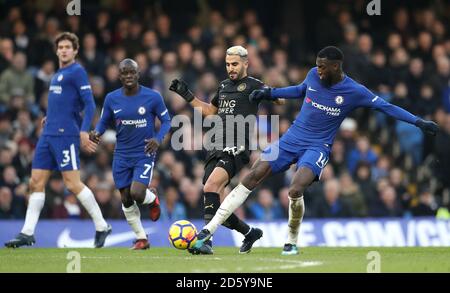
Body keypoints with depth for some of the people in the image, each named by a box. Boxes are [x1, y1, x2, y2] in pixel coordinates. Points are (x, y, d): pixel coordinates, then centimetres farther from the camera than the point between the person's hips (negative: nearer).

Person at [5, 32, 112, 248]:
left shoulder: (77, 72, -6)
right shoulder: (57, 75, 19)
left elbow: (89, 104, -13)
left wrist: (84, 131, -22)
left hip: (66, 135, -9)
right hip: (48, 134, 9)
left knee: (72, 184, -9)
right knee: (36, 182, 4)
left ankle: (101, 227, 2)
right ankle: (27, 233, 5)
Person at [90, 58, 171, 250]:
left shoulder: (152, 97, -8)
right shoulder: (112, 99, -1)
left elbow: (166, 121, 1)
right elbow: (104, 122, 9)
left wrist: (158, 139, -18)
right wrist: (97, 133, -14)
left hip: (144, 154, -3)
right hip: (122, 155, 3)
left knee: (137, 194, -21)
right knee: (127, 201, 4)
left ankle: (152, 199, 17)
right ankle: (141, 239, 22)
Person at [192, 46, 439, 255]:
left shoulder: (354, 92, -12)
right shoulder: (313, 76, 1)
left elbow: (386, 107, -9)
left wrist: (418, 122, -17)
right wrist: (270, 93, 18)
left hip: (317, 147, -4)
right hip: (291, 139, 4)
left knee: (295, 191, -28)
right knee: (252, 177, -10)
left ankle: (292, 242, -1)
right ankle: (208, 231, -9)